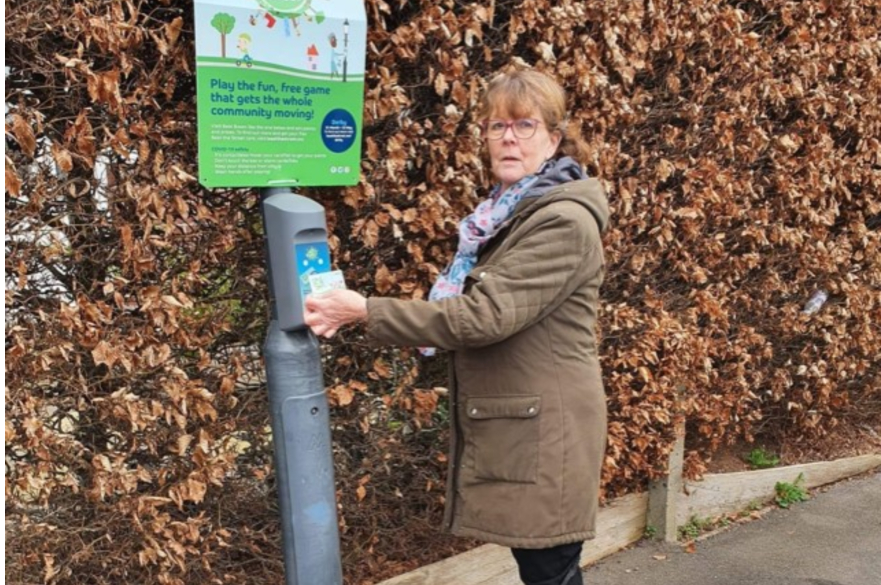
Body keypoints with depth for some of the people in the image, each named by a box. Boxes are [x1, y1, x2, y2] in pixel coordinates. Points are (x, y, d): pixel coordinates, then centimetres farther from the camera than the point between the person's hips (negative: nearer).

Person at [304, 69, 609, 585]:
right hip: (511, 426, 9)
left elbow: (484, 315, -26)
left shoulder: (564, 221, -18)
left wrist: (365, 311, -23)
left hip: (543, 432, -9)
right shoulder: (506, 213, 11)